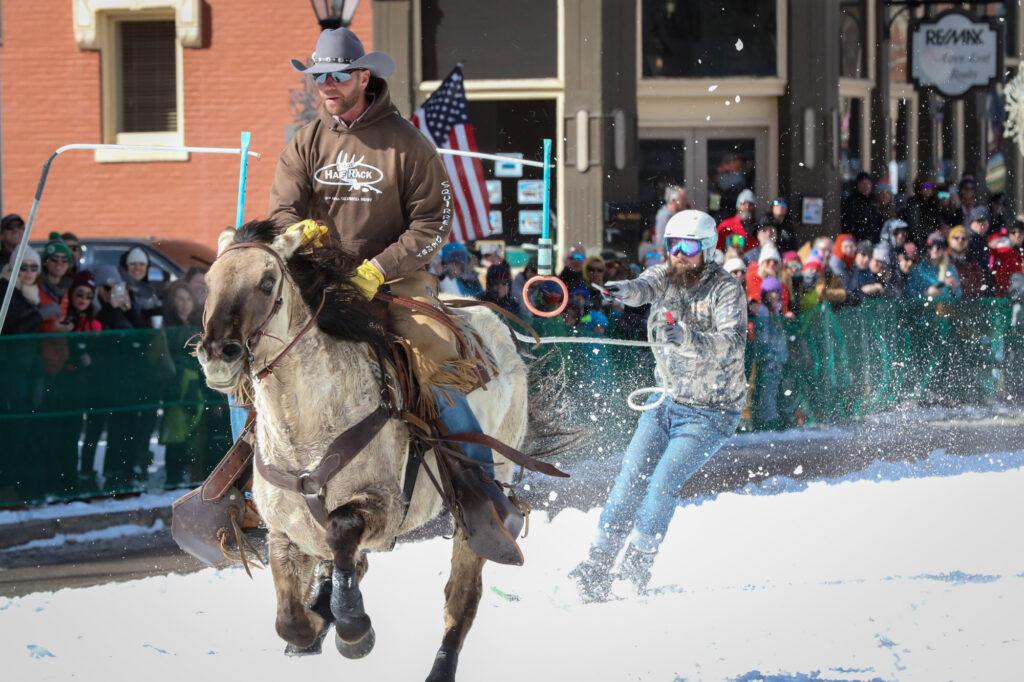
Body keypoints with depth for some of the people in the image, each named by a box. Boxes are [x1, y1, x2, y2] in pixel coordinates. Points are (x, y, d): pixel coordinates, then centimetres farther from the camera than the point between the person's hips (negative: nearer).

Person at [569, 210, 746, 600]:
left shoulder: (726, 290, -15)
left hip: (709, 413, -5)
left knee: (662, 484, -16)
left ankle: (636, 569, -2)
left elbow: (733, 345, -29)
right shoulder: (667, 277, 0)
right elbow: (646, 287, -23)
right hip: (666, 401, 5)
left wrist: (686, 338, -44)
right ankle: (598, 564, -5)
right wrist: (627, 290, -47)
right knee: (631, 477, -6)